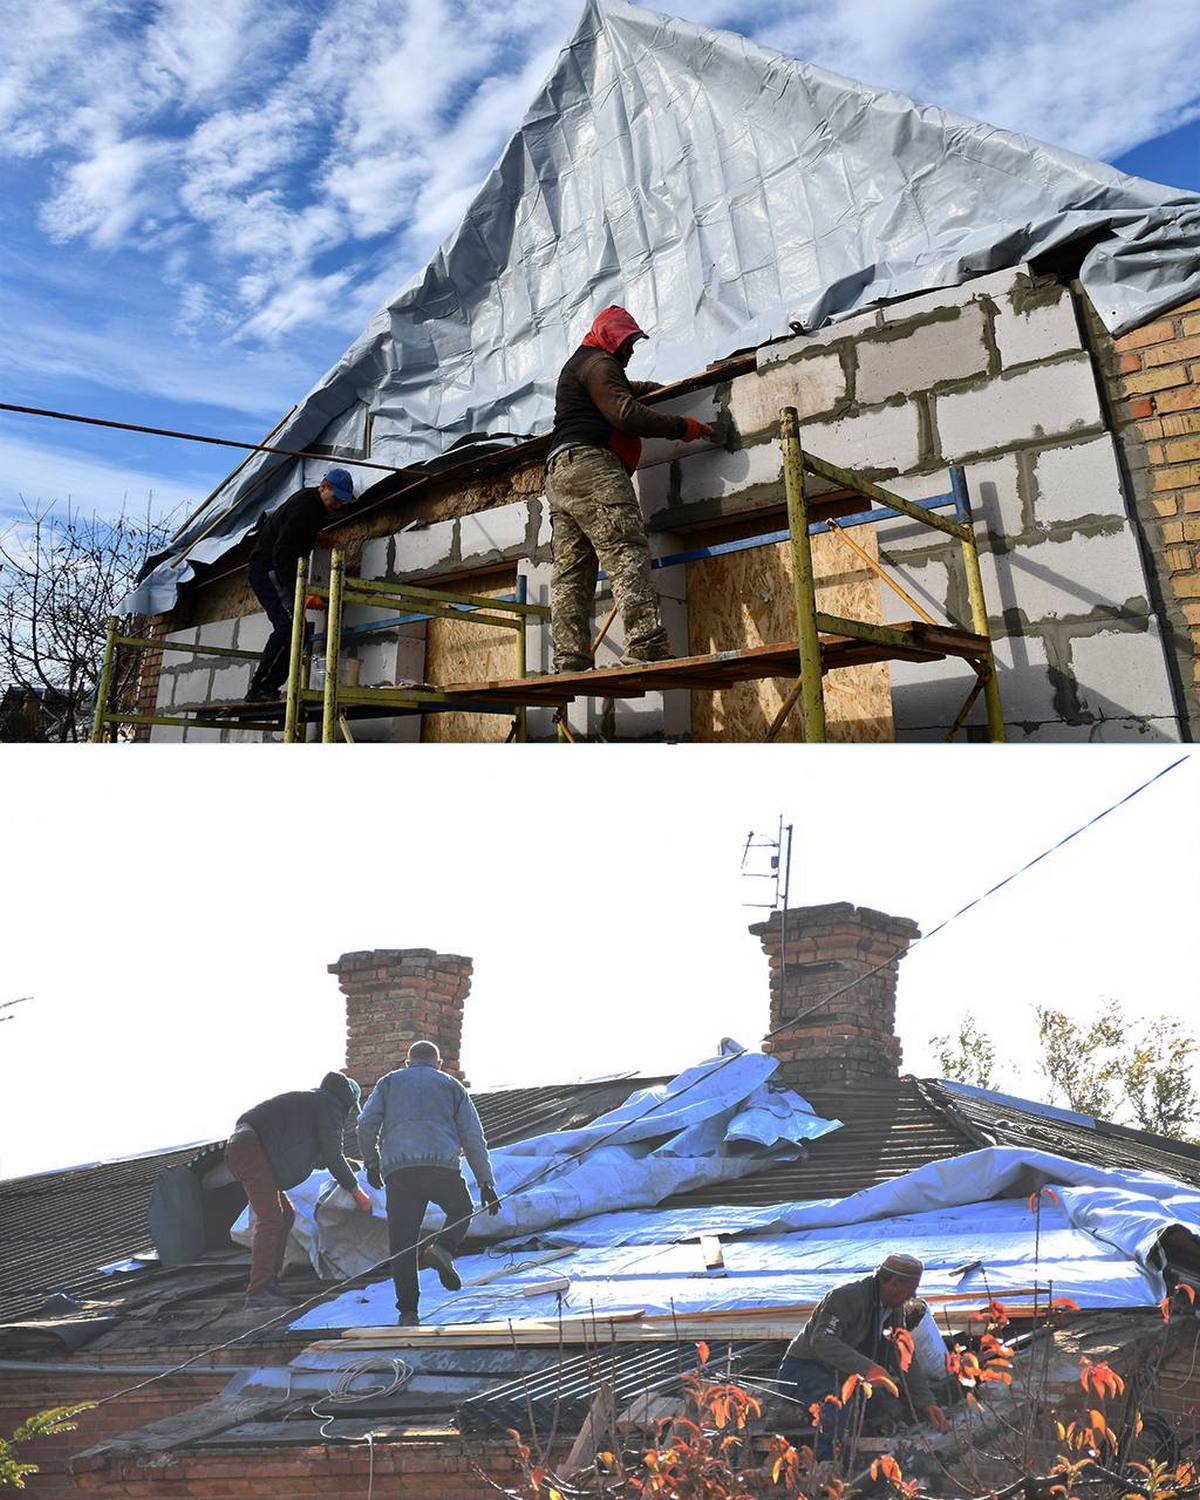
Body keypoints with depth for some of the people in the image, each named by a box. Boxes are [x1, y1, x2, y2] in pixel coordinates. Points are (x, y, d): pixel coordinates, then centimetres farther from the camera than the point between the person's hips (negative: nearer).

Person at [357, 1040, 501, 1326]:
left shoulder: (389, 1081, 25)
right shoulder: (452, 1085, 23)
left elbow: (367, 1123, 9)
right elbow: (473, 1137, 15)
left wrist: (371, 1163, 23)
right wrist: (486, 1183, 18)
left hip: (398, 1170, 1)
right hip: (442, 1165, 0)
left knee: (401, 1244, 7)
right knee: (461, 1210, 25)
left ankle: (408, 1310, 1)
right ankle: (443, 1249, -1)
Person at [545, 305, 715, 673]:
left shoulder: (575, 366, 35)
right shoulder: (598, 363, 3)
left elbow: (619, 389, 55)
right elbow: (626, 414, -11)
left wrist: (653, 387, 47)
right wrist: (681, 427, -6)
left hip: (559, 472, 10)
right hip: (591, 464, -10)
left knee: (570, 571, -2)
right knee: (626, 553, -21)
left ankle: (569, 662, -11)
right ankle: (646, 647, -34)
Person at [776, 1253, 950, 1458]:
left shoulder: (896, 1310, 4)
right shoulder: (847, 1296, -25)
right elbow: (822, 1341, -33)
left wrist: (927, 1402, -4)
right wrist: (867, 1368, -42)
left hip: (844, 1376, 9)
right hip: (803, 1368, -9)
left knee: (898, 1407, -5)